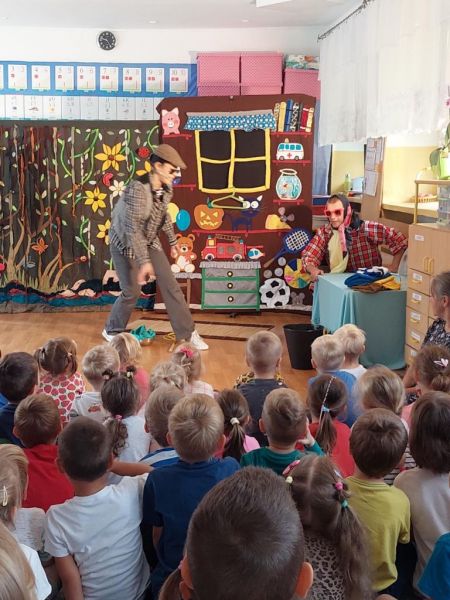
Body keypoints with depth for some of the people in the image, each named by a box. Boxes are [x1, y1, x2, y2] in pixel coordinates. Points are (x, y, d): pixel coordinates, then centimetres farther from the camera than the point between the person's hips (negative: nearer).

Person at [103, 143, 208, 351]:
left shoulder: (166, 190, -7)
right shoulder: (137, 189, -31)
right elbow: (132, 227, -35)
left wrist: (173, 241, 18)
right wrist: (144, 261, -40)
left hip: (149, 241, 6)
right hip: (125, 243, -6)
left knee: (170, 284, 0)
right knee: (131, 291, -3)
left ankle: (188, 332, 9)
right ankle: (112, 331, 23)